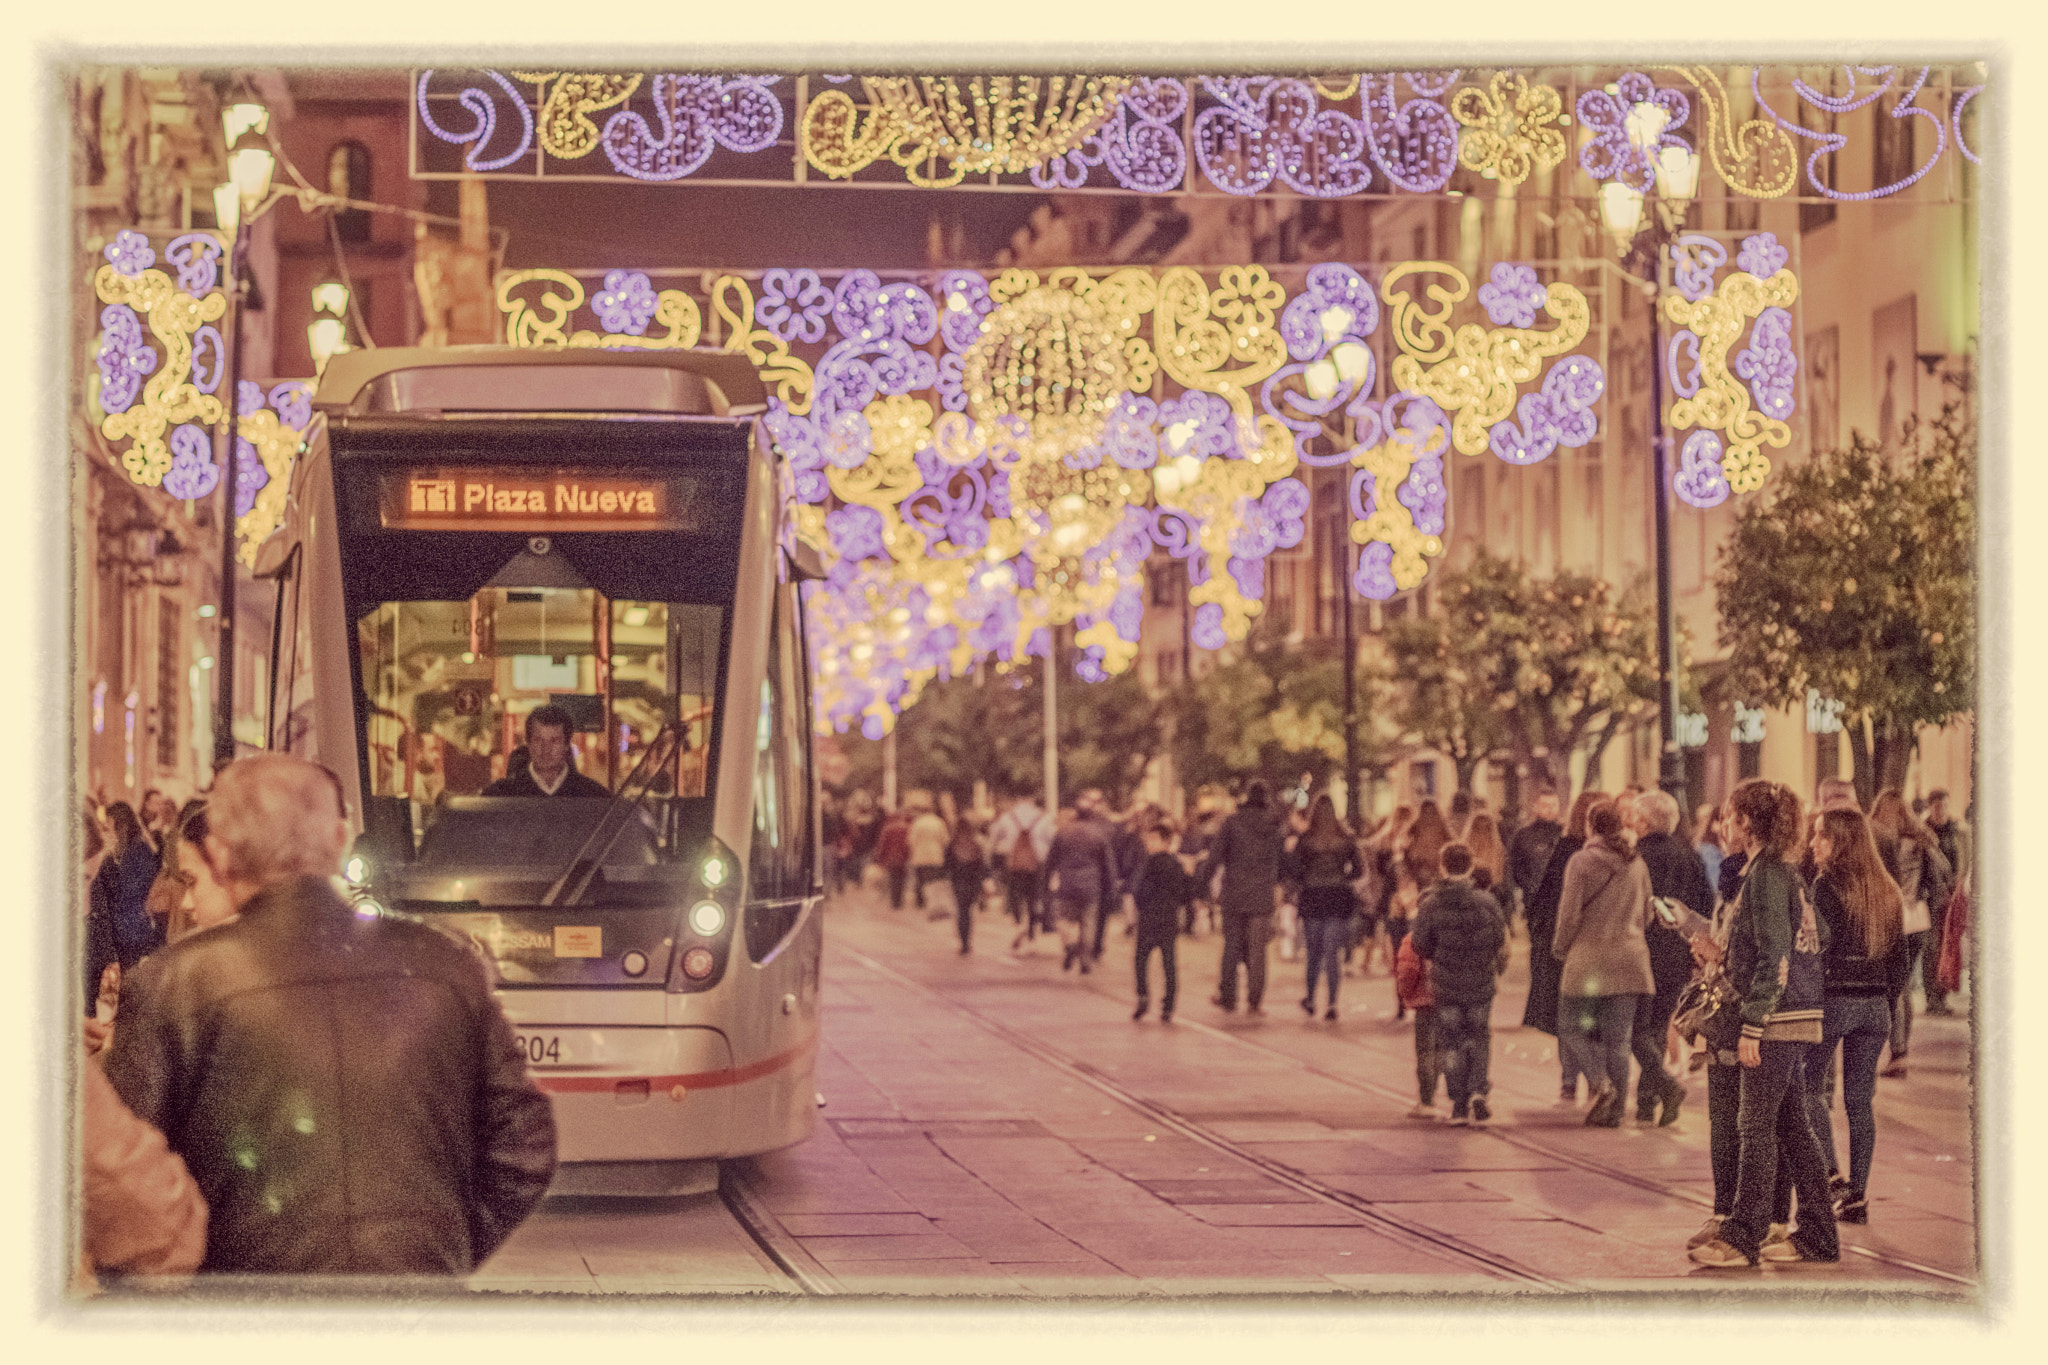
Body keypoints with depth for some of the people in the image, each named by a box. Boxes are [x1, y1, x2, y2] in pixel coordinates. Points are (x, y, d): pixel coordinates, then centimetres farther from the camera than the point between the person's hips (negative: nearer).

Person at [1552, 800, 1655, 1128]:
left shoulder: (1581, 861, -9)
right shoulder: (1637, 864, 7)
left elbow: (1569, 913, -10)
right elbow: (1646, 915, 13)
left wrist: (1560, 947, 4)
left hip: (1588, 958, -5)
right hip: (1629, 959, 5)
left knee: (1572, 1029, 6)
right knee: (1619, 1037, 8)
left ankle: (1602, 1084, -16)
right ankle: (1614, 1109, 7)